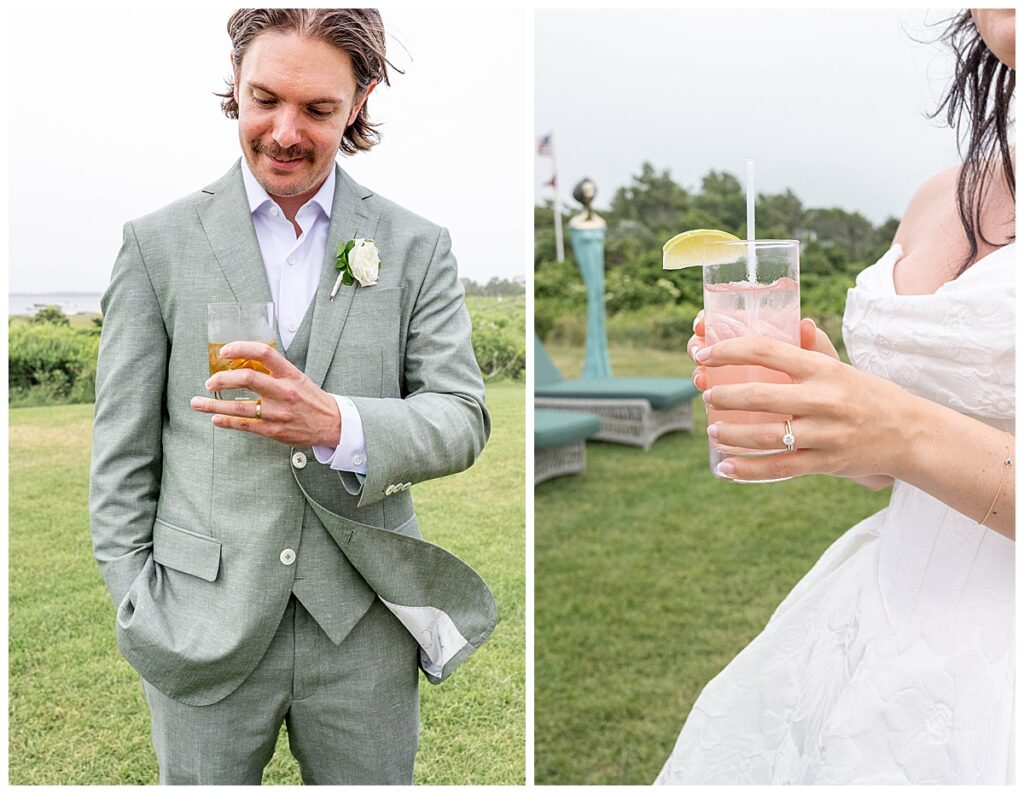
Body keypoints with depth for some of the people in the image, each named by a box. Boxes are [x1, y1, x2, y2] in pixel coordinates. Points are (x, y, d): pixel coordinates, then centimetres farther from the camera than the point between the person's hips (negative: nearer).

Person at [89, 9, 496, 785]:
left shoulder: (416, 247, 2)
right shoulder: (158, 242, 2)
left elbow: (464, 420, -4)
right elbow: (122, 452, 3)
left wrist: (338, 425, -22)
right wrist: (137, 607, -2)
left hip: (363, 629, 1)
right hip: (202, 627, 0)